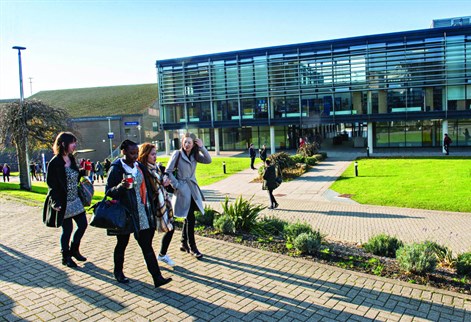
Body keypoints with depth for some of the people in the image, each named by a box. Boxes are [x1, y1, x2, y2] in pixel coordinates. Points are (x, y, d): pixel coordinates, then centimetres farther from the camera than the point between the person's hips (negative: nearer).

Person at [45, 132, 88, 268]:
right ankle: (66, 257, 23)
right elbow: (52, 185, -16)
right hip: (63, 203, -7)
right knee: (67, 230, 3)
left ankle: (74, 250, 31)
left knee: (83, 224, 11)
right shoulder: (54, 163, -15)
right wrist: (56, 203, -21)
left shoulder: (71, 159, 7)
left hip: (75, 200, 7)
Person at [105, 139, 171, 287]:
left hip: (143, 214, 5)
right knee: (122, 243, 13)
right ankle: (118, 272, 36)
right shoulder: (116, 169, -10)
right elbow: (109, 192, -9)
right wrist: (121, 186, -29)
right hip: (124, 214, -4)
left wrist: (150, 206, 13)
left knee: (147, 245, 4)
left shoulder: (139, 166, 8)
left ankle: (157, 277, 4)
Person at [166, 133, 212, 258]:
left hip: (193, 189, 6)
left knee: (188, 218, 14)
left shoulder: (194, 155, 7)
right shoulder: (177, 154, -8)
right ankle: (192, 247, 5)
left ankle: (184, 244, 28)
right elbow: (168, 171, -8)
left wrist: (202, 147, -13)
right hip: (182, 190, -6)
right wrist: (176, 185, -12)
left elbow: (208, 160, -6)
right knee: (190, 218, -7)